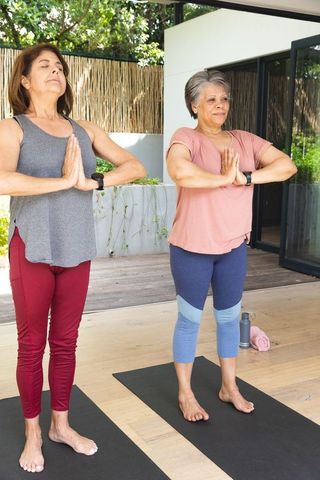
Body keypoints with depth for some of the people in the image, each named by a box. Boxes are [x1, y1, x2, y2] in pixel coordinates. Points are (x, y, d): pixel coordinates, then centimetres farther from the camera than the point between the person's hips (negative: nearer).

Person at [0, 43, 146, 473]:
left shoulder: (84, 129, 9)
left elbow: (135, 167, 2)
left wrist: (92, 181, -13)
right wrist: (66, 180, -18)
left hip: (77, 250, 4)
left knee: (66, 342, 15)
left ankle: (61, 424, 32)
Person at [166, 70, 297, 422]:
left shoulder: (244, 141, 4)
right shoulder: (186, 138, -11)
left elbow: (287, 165, -5)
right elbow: (179, 171, -34)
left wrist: (245, 177, -18)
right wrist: (224, 178, -21)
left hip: (234, 247, 5)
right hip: (192, 248, -4)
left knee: (229, 318, 17)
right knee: (190, 319, 9)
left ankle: (229, 387, 35)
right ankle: (185, 393, 26)